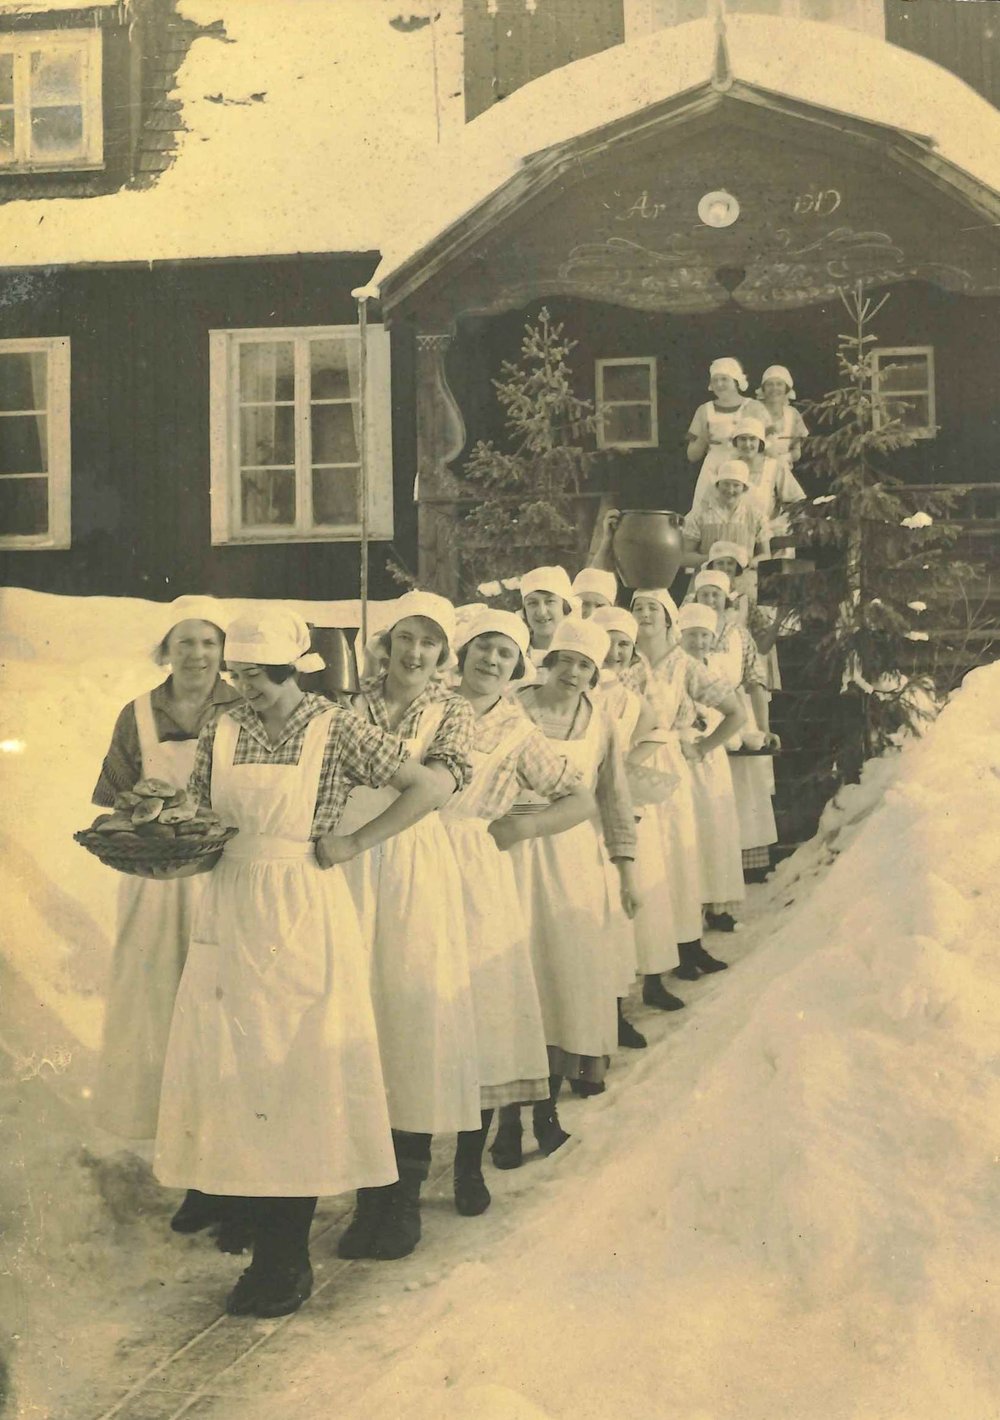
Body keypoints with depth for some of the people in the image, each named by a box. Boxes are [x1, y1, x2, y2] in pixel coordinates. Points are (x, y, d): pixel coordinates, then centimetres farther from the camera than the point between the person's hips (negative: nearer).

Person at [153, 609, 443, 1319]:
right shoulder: (221, 732, 7)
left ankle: (290, 1259, 12)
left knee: (300, 1073, 0)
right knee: (234, 1068, 3)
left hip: (306, 915, -4)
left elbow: (429, 787, -6)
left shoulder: (336, 729, -6)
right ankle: (268, 1249, 15)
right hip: (231, 915, 5)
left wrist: (355, 842, -8)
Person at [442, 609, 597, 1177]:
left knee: (483, 1008, -3)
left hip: (480, 876, 0)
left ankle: (471, 1161, 7)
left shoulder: (518, 731, 10)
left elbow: (583, 801, 10)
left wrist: (524, 826, -2)